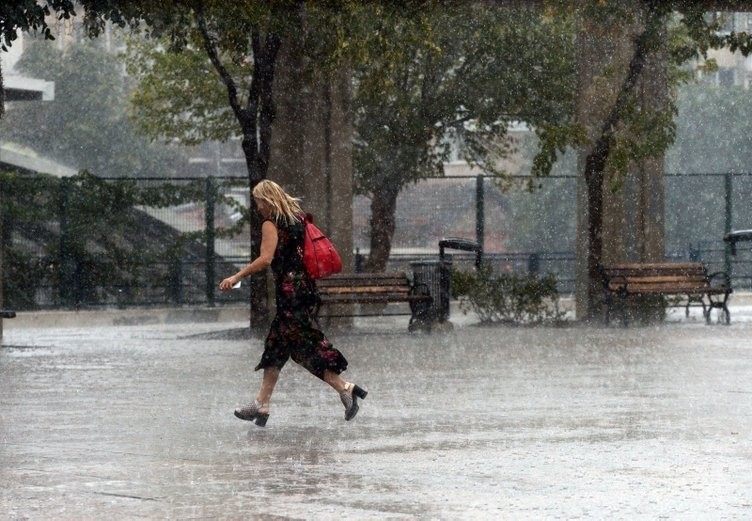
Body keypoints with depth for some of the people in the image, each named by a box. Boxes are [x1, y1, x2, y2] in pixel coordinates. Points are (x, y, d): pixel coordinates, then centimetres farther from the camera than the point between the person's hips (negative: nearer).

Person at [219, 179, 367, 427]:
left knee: (306, 346, -8)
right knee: (276, 346, 11)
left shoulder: (270, 224, -10)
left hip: (289, 289, -9)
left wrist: (236, 277, -16)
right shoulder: (298, 218, 14)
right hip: (306, 285, 9)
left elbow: (265, 259, -19)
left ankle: (344, 388, -13)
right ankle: (262, 404, 14)